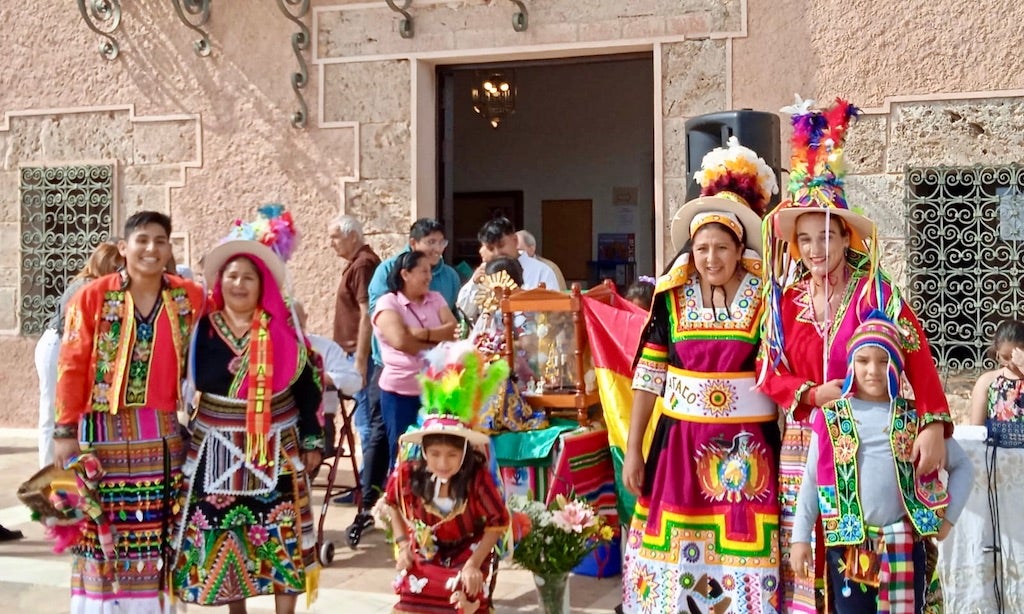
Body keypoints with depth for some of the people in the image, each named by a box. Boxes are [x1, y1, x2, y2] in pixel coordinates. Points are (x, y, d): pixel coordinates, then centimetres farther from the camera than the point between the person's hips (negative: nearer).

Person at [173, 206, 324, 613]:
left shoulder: (284, 331, -3)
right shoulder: (203, 330, -1)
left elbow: (308, 388, 1)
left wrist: (312, 442, 0)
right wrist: (182, 442, 4)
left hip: (275, 452, -1)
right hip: (217, 452, 1)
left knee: (280, 538, 0)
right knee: (222, 539, 8)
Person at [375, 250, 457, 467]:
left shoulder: (435, 299, 11)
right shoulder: (388, 303, -5)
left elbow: (454, 330, -2)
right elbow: (400, 340, -19)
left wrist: (425, 334, -17)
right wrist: (439, 345, -8)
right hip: (401, 392, -4)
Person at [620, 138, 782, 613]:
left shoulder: (767, 299, -3)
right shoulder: (671, 298, 1)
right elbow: (648, 375, 4)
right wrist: (633, 449, 3)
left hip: (747, 443, -1)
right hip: (681, 438, 2)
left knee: (741, 549, 0)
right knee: (676, 550, 4)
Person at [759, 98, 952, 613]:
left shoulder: (876, 294, -4)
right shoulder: (785, 302, 6)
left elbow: (917, 358, -11)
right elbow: (770, 375, 6)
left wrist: (933, 425, -22)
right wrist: (811, 395, -12)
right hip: (804, 448, 3)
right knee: (806, 561, 5)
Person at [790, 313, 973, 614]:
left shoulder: (914, 418, 4)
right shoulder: (831, 418, 2)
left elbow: (963, 466, 12)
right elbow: (812, 480, 5)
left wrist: (948, 516, 3)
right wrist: (800, 538, 1)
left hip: (903, 542, 1)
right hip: (847, 543, 0)